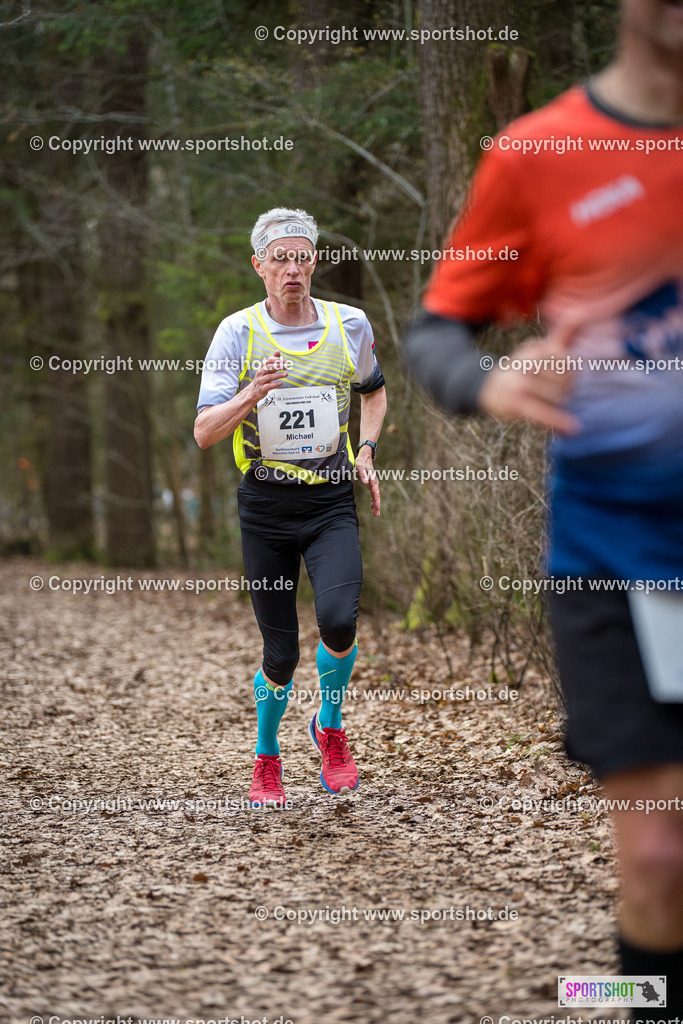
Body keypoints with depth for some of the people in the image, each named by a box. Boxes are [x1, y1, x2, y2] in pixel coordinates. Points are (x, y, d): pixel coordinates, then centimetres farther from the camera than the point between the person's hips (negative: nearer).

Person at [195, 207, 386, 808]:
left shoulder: (350, 325, 2)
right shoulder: (238, 332, -5)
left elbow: (373, 391, 24)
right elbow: (204, 432, -10)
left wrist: (366, 452, 8)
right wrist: (252, 394, -28)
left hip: (332, 502, 1)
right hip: (265, 505, -1)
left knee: (338, 620, -23)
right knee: (282, 653, 2)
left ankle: (331, 726, 6)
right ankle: (267, 758, 29)